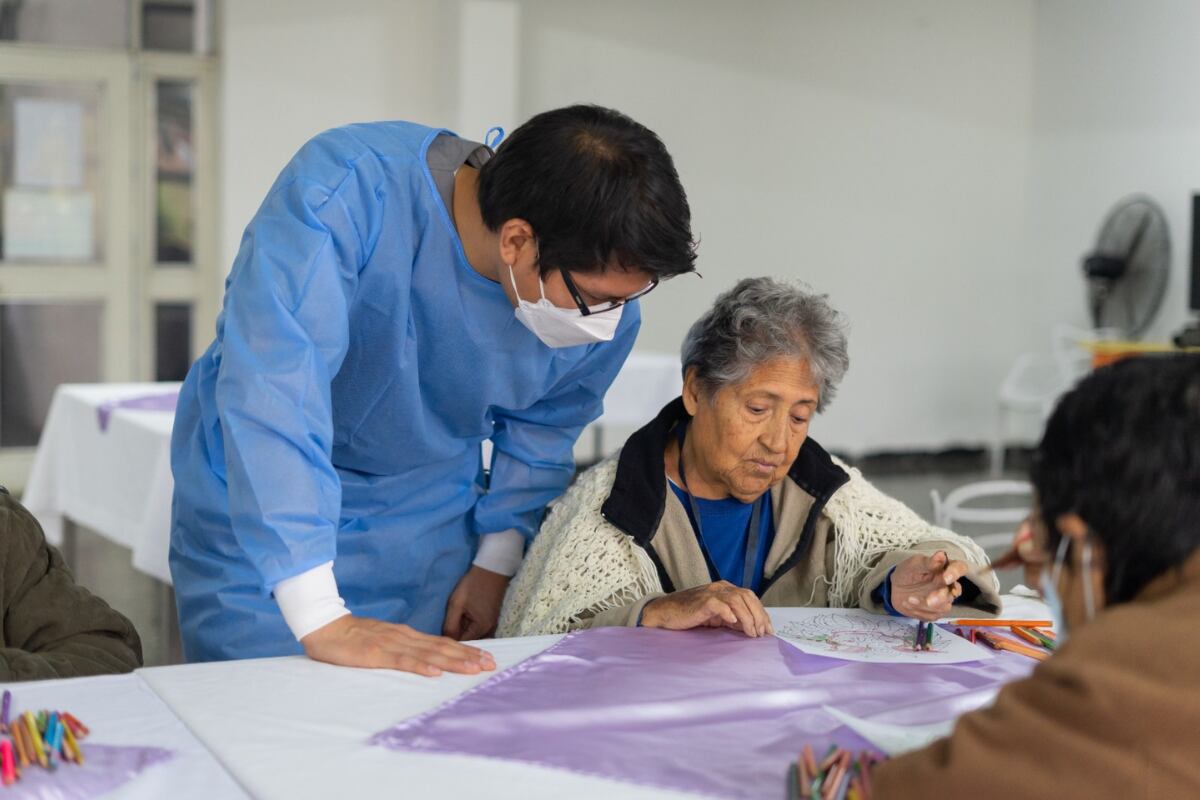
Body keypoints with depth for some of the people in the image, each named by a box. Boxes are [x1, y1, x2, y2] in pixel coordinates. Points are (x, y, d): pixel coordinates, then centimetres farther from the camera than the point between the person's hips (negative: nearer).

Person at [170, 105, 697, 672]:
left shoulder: (606, 303, -16)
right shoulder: (343, 192, -33)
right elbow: (271, 387, -41)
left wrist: (496, 562, 5)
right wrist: (321, 620, -45)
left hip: (428, 526, 4)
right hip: (258, 510, -3)